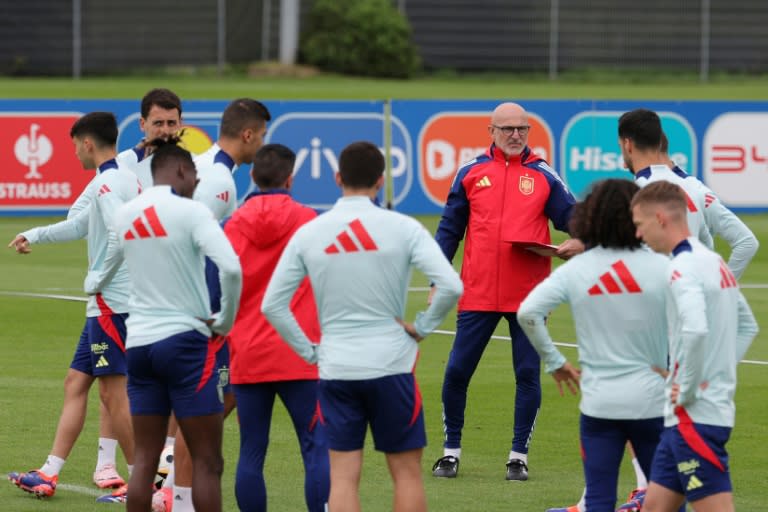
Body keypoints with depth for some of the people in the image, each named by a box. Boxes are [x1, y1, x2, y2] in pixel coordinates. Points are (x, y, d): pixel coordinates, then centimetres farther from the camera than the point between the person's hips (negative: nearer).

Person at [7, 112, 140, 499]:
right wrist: (34, 236, 36)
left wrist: (100, 278, -18)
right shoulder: (126, 179, 17)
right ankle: (49, 474, 13)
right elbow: (80, 225, 29)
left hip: (111, 303, -10)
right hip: (105, 304, 10)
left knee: (113, 392, -6)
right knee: (75, 383, 12)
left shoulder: (106, 184, -14)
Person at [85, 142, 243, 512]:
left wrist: (93, 286, 51)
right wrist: (225, 321, -7)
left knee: (145, 459, 9)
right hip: (186, 340, -6)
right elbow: (231, 268, -22)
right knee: (207, 462, -3)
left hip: (139, 343, 6)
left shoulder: (124, 215, 10)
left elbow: (99, 280, 27)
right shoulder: (190, 210, -9)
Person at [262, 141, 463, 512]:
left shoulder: (308, 233, 2)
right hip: (391, 365, -2)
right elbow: (451, 286, -14)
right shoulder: (403, 228, -6)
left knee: (343, 477, 4)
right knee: (406, 471, 8)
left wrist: (308, 351, 8)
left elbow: (272, 305, 2)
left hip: (335, 368, 2)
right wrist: (422, 328, 0)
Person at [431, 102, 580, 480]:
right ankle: (450, 451, 16)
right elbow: (449, 230, 10)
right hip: (477, 294, 0)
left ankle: (519, 455, 12)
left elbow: (573, 218, 9)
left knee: (528, 375, 1)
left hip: (528, 295, 0)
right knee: (457, 372, 1)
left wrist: (578, 241, -14)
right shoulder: (471, 173, 7)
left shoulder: (543, 177, 6)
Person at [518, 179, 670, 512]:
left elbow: (527, 312, -11)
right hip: (650, 400, -1)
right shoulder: (662, 268, -6)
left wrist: (553, 361, 1)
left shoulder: (576, 269, -3)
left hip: (598, 403, 1)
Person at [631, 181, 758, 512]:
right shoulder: (714, 262, 15)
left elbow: (696, 330, -32)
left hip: (695, 414, -10)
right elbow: (747, 327, 26)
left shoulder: (683, 268, -15)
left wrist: (687, 388, -20)